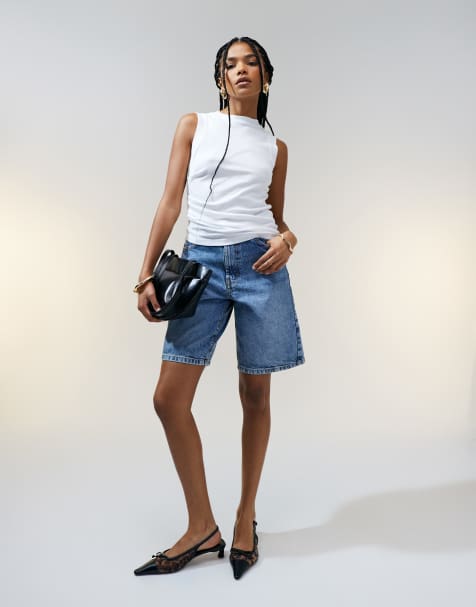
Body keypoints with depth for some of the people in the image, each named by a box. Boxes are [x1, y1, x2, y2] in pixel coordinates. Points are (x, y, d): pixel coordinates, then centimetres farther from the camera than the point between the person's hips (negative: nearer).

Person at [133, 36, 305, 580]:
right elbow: (171, 201, 6)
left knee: (256, 395, 4)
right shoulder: (194, 125, 12)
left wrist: (287, 239, -4)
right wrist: (146, 274, -1)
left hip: (259, 265, 0)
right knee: (169, 398, -6)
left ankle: (246, 517, 23)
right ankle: (202, 527, 12)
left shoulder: (275, 147, 15)